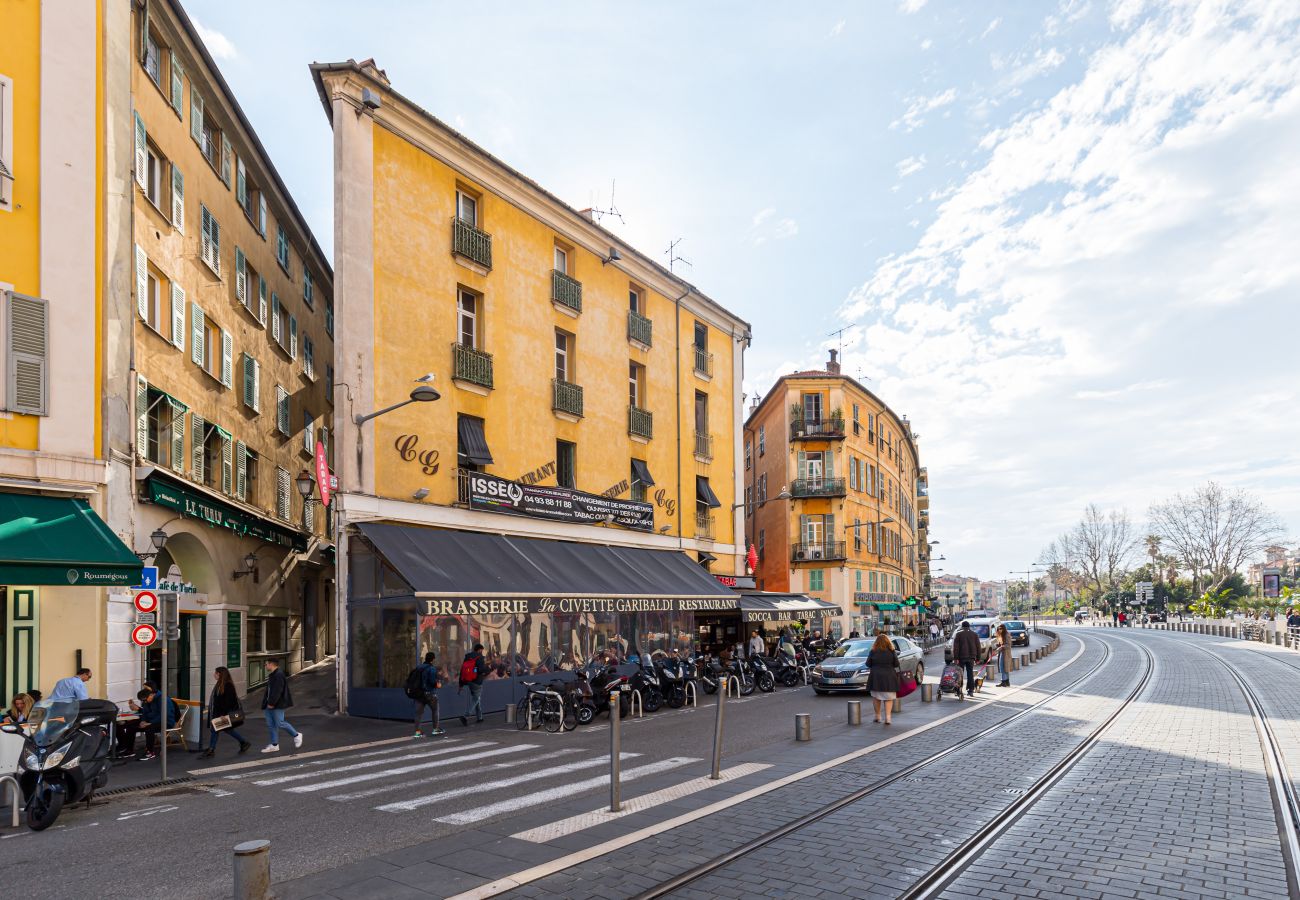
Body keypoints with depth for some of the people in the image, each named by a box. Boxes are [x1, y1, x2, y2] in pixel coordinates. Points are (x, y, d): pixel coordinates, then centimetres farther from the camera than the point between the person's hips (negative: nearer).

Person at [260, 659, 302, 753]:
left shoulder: (279, 675, -18)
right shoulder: (271, 675, 16)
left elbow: (277, 691, -24)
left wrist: (271, 703, -24)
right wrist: (265, 704, 17)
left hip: (277, 705, -10)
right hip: (270, 705, 10)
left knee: (280, 723, -6)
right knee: (271, 725, 9)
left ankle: (296, 735, 11)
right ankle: (274, 745, 14)